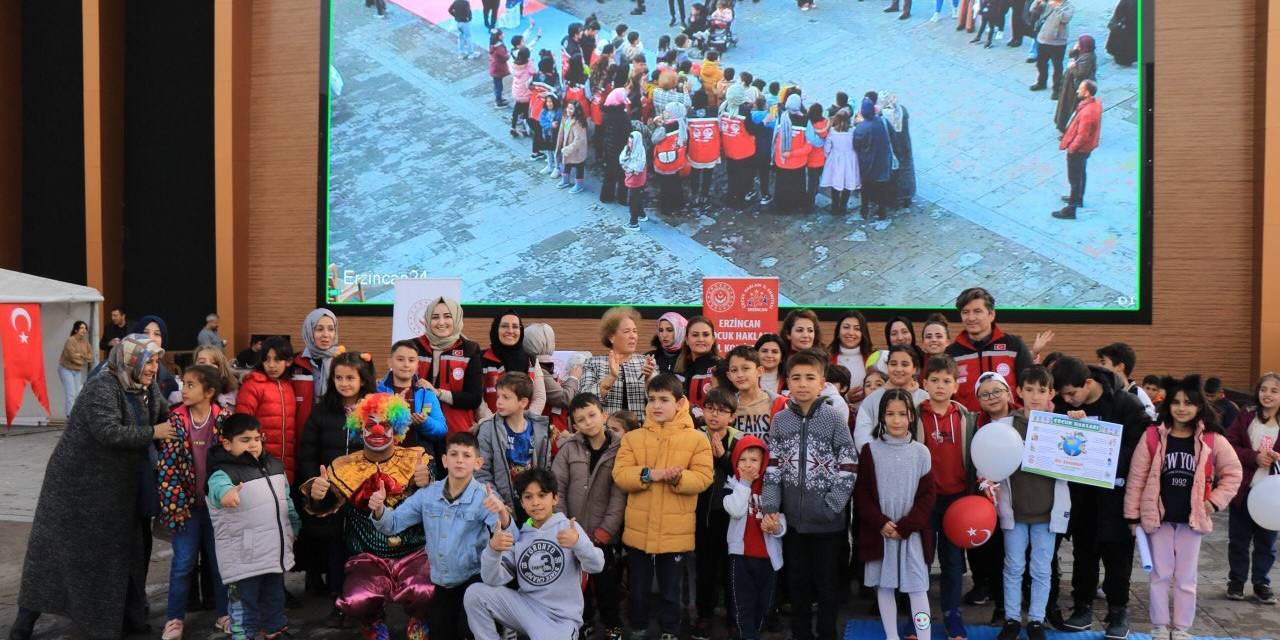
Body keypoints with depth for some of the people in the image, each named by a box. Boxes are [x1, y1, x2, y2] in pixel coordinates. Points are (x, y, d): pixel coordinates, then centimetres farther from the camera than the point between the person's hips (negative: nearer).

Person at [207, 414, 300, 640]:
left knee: (275, 596, 23)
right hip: (243, 557, -7)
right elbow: (218, 485, -40)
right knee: (244, 602, -1)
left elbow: (286, 501, 20)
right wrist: (226, 494, -62)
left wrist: (294, 529, 22)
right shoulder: (224, 471, -15)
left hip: (276, 550, 7)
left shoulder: (274, 465, 9)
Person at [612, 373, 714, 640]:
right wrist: (649, 474, -22)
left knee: (671, 591, 12)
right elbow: (620, 475, -6)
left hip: (676, 532, -2)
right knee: (637, 589, 15)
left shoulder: (697, 439, -2)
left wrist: (677, 478, -27)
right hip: (638, 531, 2)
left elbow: (703, 478, -9)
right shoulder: (632, 438, 3)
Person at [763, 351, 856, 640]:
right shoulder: (779, 421, 2)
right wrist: (769, 506, -9)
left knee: (826, 581, 8)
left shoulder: (834, 418, -6)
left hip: (826, 520, -3)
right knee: (798, 581, 14)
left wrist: (833, 505, -14)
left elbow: (848, 467, -8)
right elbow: (773, 468, 2)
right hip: (792, 518, 3)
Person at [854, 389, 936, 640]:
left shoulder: (921, 452, 0)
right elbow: (861, 493, -1)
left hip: (912, 532, 0)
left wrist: (905, 526, -10)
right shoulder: (870, 450, -1)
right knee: (884, 585, 8)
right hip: (878, 531, 1)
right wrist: (881, 523, -13)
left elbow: (927, 495, 0)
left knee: (918, 586, -1)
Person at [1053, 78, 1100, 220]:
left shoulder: (1087, 112, -36)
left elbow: (1082, 136, -29)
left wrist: (1071, 148, -15)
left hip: (1079, 150, -10)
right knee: (1080, 173, 27)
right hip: (1087, 146, 10)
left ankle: (1070, 210, 13)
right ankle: (1078, 198, 47)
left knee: (1074, 179, 2)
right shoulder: (1095, 103, -5)